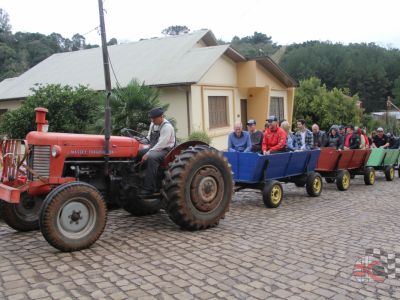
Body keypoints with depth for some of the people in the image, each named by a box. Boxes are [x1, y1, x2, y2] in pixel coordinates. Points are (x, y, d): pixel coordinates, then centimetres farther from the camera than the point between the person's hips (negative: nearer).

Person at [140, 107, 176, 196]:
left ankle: (149, 188, -33)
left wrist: (148, 154, -27)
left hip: (165, 150, -9)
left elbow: (161, 144, -23)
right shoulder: (153, 125, 13)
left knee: (151, 158, -37)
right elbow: (149, 139, 22)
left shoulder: (167, 127, -15)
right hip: (154, 149, 9)